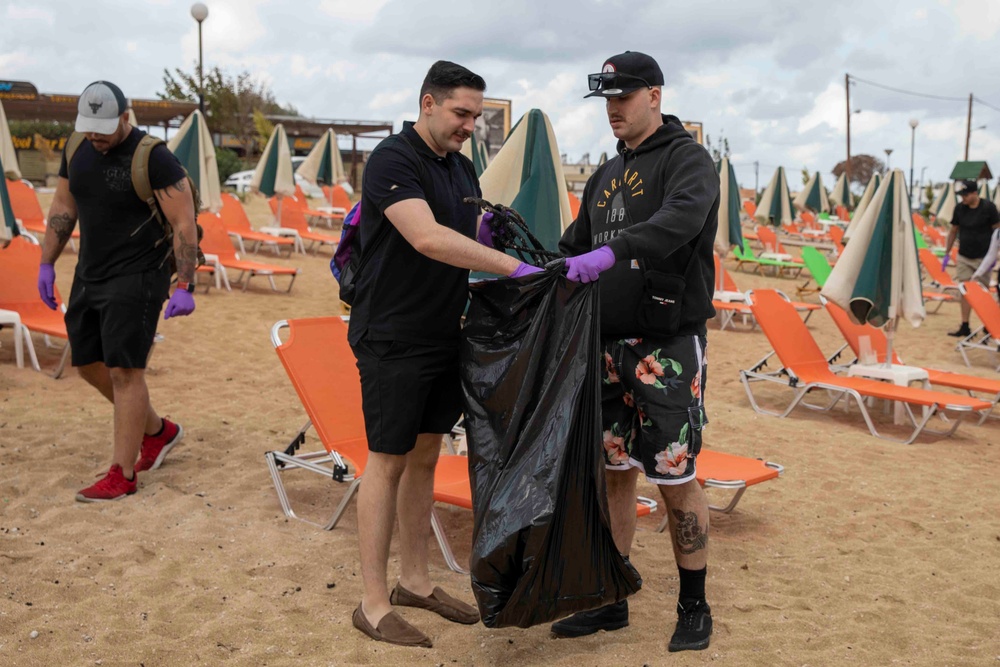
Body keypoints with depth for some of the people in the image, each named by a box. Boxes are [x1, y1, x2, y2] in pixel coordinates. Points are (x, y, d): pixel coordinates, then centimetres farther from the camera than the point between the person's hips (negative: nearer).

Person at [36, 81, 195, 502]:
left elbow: (184, 224, -16)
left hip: (136, 278, -8)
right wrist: (47, 264, 14)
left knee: (124, 371, -8)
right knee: (89, 364, 13)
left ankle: (122, 475, 2)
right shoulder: (78, 151, 6)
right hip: (89, 276, 8)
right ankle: (158, 431, 31)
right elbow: (63, 210, 16)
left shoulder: (154, 158, -15)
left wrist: (185, 286, -20)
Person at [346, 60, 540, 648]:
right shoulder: (394, 160, -15)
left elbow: (476, 239, 18)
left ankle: (416, 581, 28)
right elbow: (429, 239, -30)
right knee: (389, 462, -1)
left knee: (426, 457, 14)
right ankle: (374, 604, 11)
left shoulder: (462, 166, 13)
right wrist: (519, 268, -31)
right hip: (393, 340, -8)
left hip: (444, 336, 8)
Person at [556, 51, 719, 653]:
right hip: (609, 345, 7)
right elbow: (573, 245, 20)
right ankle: (610, 600, 23)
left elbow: (682, 219, -27)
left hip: (668, 346, -7)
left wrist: (609, 254, -41)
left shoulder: (687, 158, -6)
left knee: (676, 479, 0)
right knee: (613, 471, 11)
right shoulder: (607, 175, 17)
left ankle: (695, 607, 16)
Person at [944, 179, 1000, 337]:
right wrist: (947, 254, 10)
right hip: (964, 257, 3)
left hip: (982, 258, -3)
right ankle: (965, 327, 6)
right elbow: (953, 231, 11)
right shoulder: (960, 208, 1)